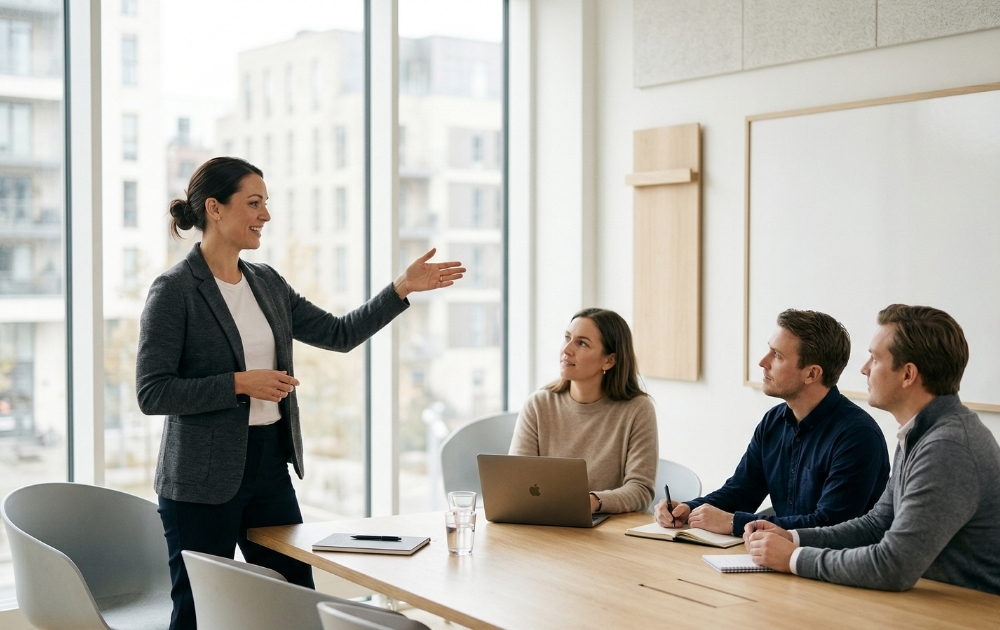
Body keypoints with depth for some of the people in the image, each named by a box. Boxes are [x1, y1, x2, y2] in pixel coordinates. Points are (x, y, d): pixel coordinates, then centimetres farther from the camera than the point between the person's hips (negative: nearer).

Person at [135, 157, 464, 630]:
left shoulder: (266, 283, 10)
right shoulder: (174, 290, -11)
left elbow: (340, 334, 13)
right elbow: (152, 394, -15)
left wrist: (403, 287, 5)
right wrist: (241, 383, -19)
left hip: (270, 466, 7)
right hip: (203, 477, -7)